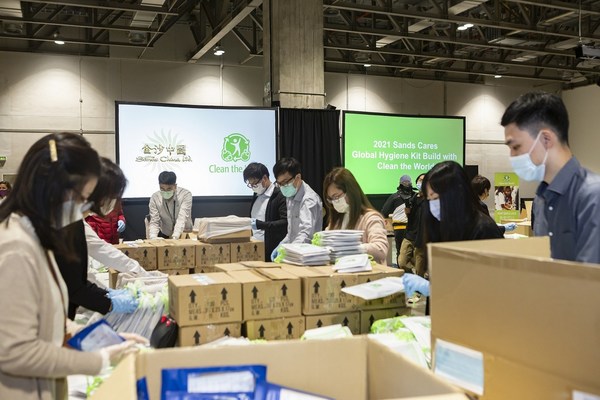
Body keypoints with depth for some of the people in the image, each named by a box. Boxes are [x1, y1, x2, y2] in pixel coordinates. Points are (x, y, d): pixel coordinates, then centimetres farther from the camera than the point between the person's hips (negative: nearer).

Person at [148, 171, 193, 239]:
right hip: (165, 236, 2)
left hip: (184, 234, -1)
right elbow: (154, 222, -11)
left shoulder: (186, 194, -16)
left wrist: (175, 237, -39)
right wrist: (153, 238, -31)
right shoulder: (155, 198, -10)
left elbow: (182, 219, -25)